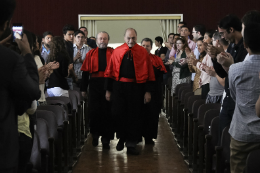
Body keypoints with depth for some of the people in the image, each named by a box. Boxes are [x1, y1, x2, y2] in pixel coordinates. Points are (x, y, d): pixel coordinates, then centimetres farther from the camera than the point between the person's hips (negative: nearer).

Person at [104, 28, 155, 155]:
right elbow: (110, 71, 7)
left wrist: (148, 91, -4)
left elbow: (149, 73, 2)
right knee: (118, 113, 0)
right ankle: (121, 138, 24)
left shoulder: (142, 52, 2)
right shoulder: (117, 51, 5)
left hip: (136, 87, -1)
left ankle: (131, 144, 15)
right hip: (119, 86, 1)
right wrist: (108, 90, 3)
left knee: (134, 116, 4)